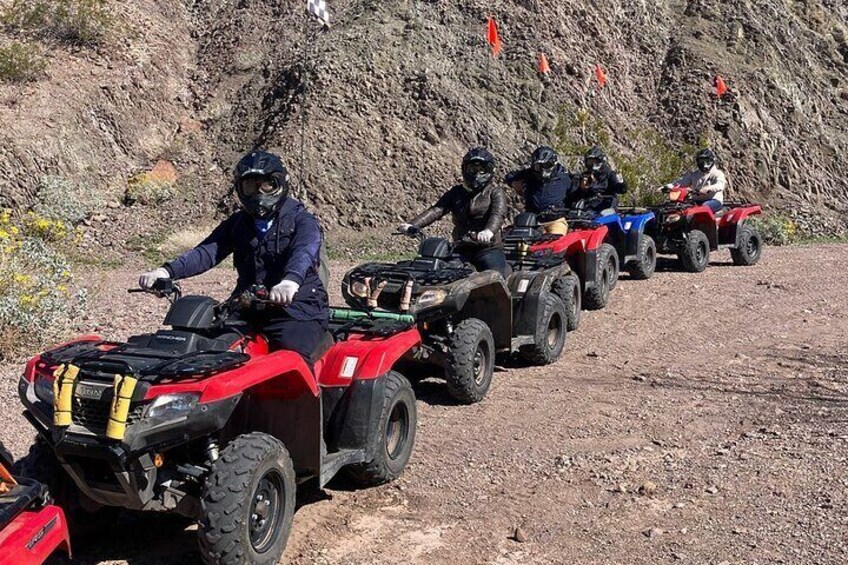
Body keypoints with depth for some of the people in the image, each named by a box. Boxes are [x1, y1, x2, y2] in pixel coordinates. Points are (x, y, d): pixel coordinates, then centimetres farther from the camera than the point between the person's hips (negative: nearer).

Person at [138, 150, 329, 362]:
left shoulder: (302, 221, 0)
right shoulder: (238, 223, 17)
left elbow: (304, 253, -21)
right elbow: (207, 252, 2)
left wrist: (291, 281, -45)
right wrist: (167, 271, -16)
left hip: (297, 307, -5)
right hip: (247, 307, 5)